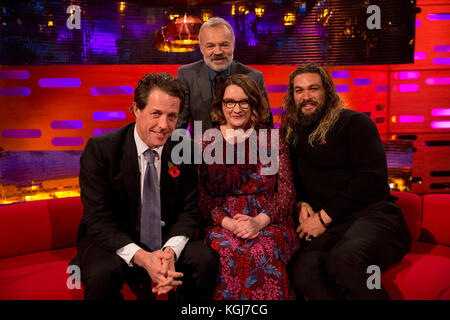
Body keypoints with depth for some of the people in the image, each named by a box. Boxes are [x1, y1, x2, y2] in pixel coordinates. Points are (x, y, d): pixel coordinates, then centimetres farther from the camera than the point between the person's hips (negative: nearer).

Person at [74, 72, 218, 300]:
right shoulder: (100, 149, -15)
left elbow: (189, 210, -3)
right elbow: (98, 219, -17)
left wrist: (171, 251, -23)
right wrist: (142, 257, -31)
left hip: (165, 238, 3)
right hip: (112, 240, -2)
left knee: (205, 260, -21)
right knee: (101, 275, -31)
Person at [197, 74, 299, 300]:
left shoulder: (272, 141, 9)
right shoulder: (204, 143, 8)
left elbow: (286, 192, 3)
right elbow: (200, 195, 2)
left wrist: (259, 221, -14)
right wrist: (228, 222, -14)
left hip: (268, 222, 0)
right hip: (220, 224, 0)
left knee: (264, 253, -31)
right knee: (229, 253, -31)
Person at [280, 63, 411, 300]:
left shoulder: (354, 122, 3)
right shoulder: (292, 135, 19)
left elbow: (372, 178, -8)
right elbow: (293, 179, 31)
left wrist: (324, 217, -9)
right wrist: (300, 204, 8)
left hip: (372, 213, -3)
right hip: (328, 229, 4)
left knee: (344, 258, -37)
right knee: (302, 271, -30)